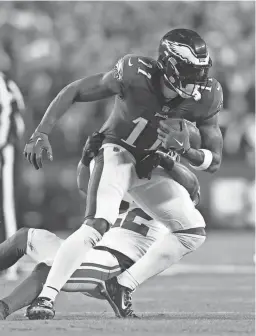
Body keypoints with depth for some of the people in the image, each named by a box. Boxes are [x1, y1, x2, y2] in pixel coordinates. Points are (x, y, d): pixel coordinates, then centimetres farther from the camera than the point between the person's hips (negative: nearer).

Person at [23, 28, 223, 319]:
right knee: (98, 225, -29)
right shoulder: (135, 75, -28)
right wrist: (40, 134, -26)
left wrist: (184, 149, -30)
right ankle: (45, 297, -31)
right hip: (115, 152, -6)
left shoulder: (204, 97, -16)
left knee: (191, 231, 4)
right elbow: (73, 92, -18)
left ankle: (122, 286, 8)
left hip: (149, 167, 7)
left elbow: (214, 161, -9)